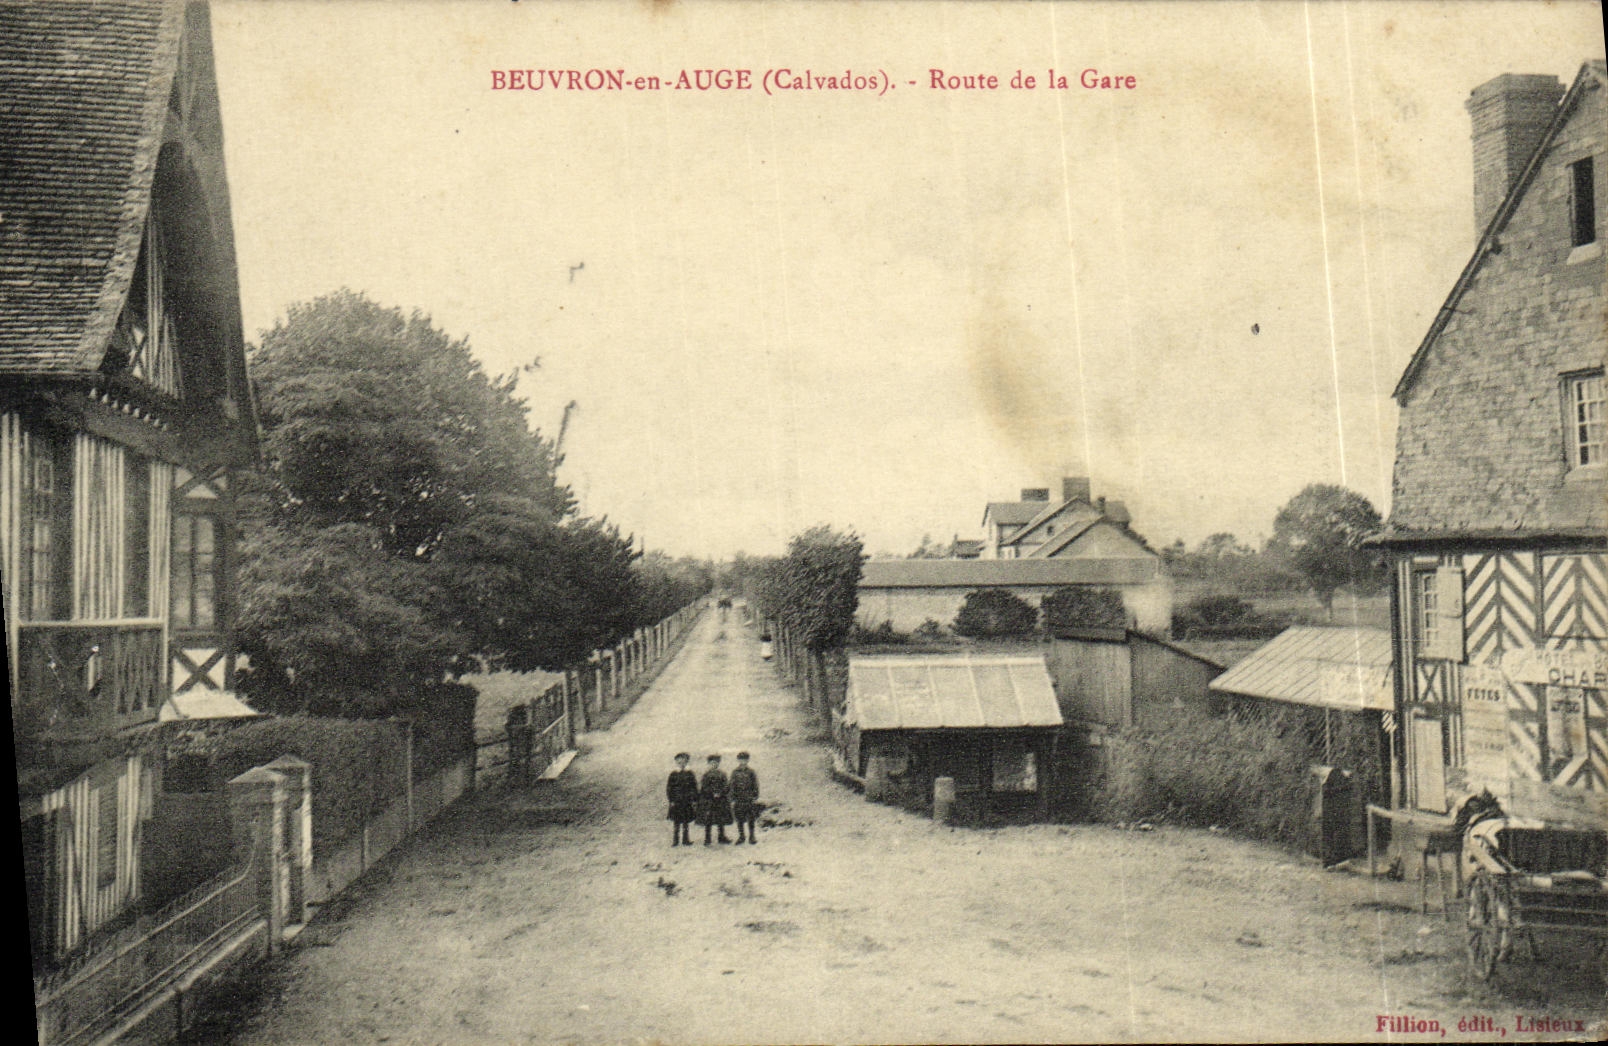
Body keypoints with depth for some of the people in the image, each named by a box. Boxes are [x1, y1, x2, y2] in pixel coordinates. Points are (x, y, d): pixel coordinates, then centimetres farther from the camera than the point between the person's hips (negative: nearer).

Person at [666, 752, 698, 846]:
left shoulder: (690, 774, 6)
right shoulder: (673, 774, 3)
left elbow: (694, 788, 6)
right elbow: (669, 788, 3)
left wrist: (694, 800, -1)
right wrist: (671, 800, -6)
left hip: (688, 802, 1)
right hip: (676, 802, -1)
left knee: (687, 822, 4)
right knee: (676, 822, -2)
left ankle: (686, 840, 11)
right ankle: (675, 841, 2)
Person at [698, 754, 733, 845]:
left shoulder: (722, 774, 9)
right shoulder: (706, 774, 1)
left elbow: (726, 786, 6)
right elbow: (704, 787, -4)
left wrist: (720, 793, -10)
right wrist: (713, 794, -14)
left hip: (721, 799, 3)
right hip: (708, 799, -3)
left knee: (721, 820, 5)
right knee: (708, 820, -4)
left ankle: (722, 837, 15)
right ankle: (707, 838, 1)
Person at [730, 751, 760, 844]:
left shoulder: (751, 772, 4)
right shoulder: (735, 772, 2)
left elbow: (755, 785, 6)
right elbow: (732, 786, 3)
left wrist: (756, 797, -1)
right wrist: (733, 799, -2)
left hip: (750, 799, 0)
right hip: (739, 800, 0)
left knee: (751, 819, 1)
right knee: (739, 819, 5)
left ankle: (752, 836, 11)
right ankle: (741, 836, 17)